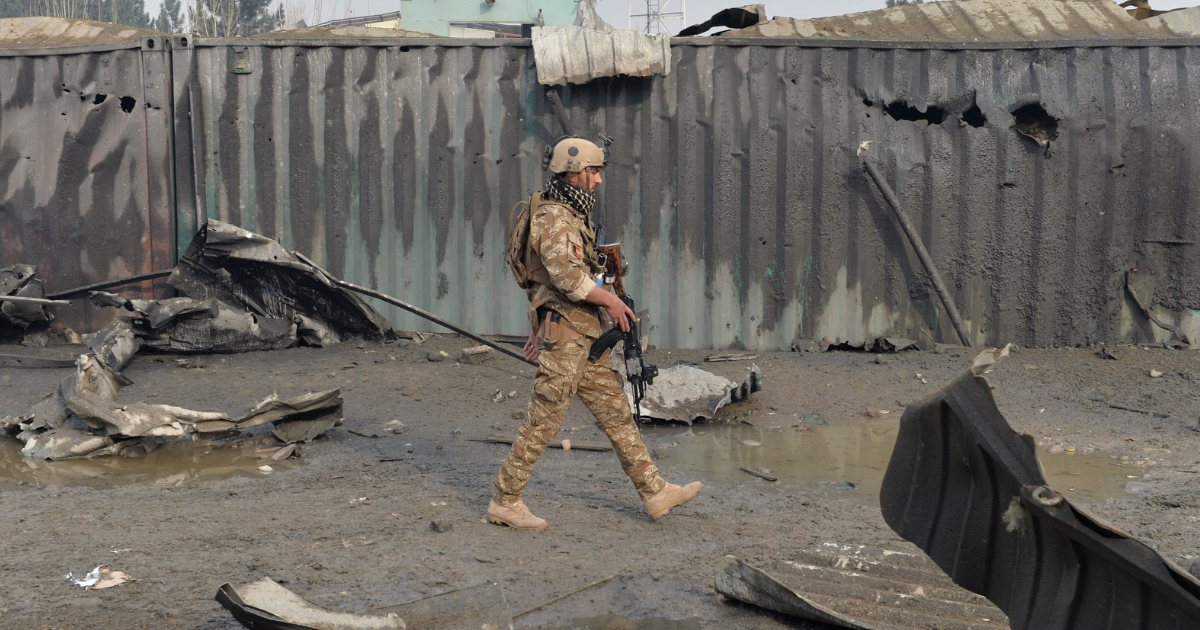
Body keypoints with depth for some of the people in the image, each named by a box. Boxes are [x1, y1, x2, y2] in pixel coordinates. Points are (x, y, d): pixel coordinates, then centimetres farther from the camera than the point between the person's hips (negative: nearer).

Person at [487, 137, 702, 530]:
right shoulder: (553, 217, -14)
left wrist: (540, 330, 25)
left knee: (616, 412, 11)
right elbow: (566, 275, -28)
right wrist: (611, 300, -18)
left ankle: (654, 492, 17)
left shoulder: (571, 216, 18)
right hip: (565, 336, -10)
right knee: (542, 422, -3)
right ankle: (505, 501, 7)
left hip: (585, 335, 10)